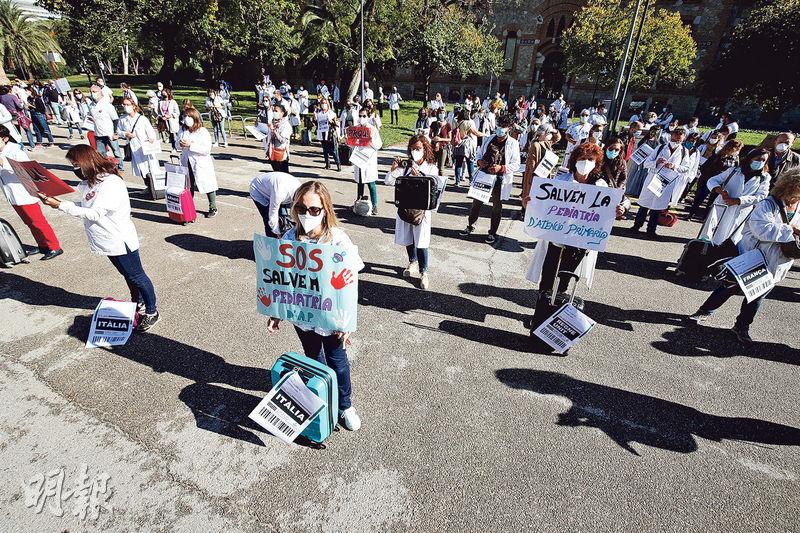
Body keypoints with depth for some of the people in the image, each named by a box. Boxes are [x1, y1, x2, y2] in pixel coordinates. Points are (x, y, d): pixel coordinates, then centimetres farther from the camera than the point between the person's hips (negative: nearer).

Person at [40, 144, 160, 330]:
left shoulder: (111, 183, -22)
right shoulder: (89, 181, 7)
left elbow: (94, 214, -24)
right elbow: (83, 206, 7)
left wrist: (60, 205, -22)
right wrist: (55, 201, -4)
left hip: (120, 241, -9)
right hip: (107, 241, 9)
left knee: (136, 277, 3)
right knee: (127, 275, 22)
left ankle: (151, 312, 15)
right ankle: (138, 304, 38)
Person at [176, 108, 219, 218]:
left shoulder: (203, 132, -12)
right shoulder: (182, 130, 7)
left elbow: (207, 150, -20)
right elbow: (176, 144, 14)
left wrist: (190, 145, -24)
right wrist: (180, 144, -11)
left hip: (201, 164, -5)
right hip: (187, 163, 6)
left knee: (208, 186, 2)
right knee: (188, 187, 14)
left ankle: (213, 208, 16)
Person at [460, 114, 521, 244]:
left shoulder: (513, 143, -5)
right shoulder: (488, 139, 8)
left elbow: (516, 164, -7)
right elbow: (480, 155, 17)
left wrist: (501, 168, -21)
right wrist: (479, 161, -7)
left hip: (500, 179, -3)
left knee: (497, 207, 9)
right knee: (476, 202, 11)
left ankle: (492, 232, 22)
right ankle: (470, 226, 29)